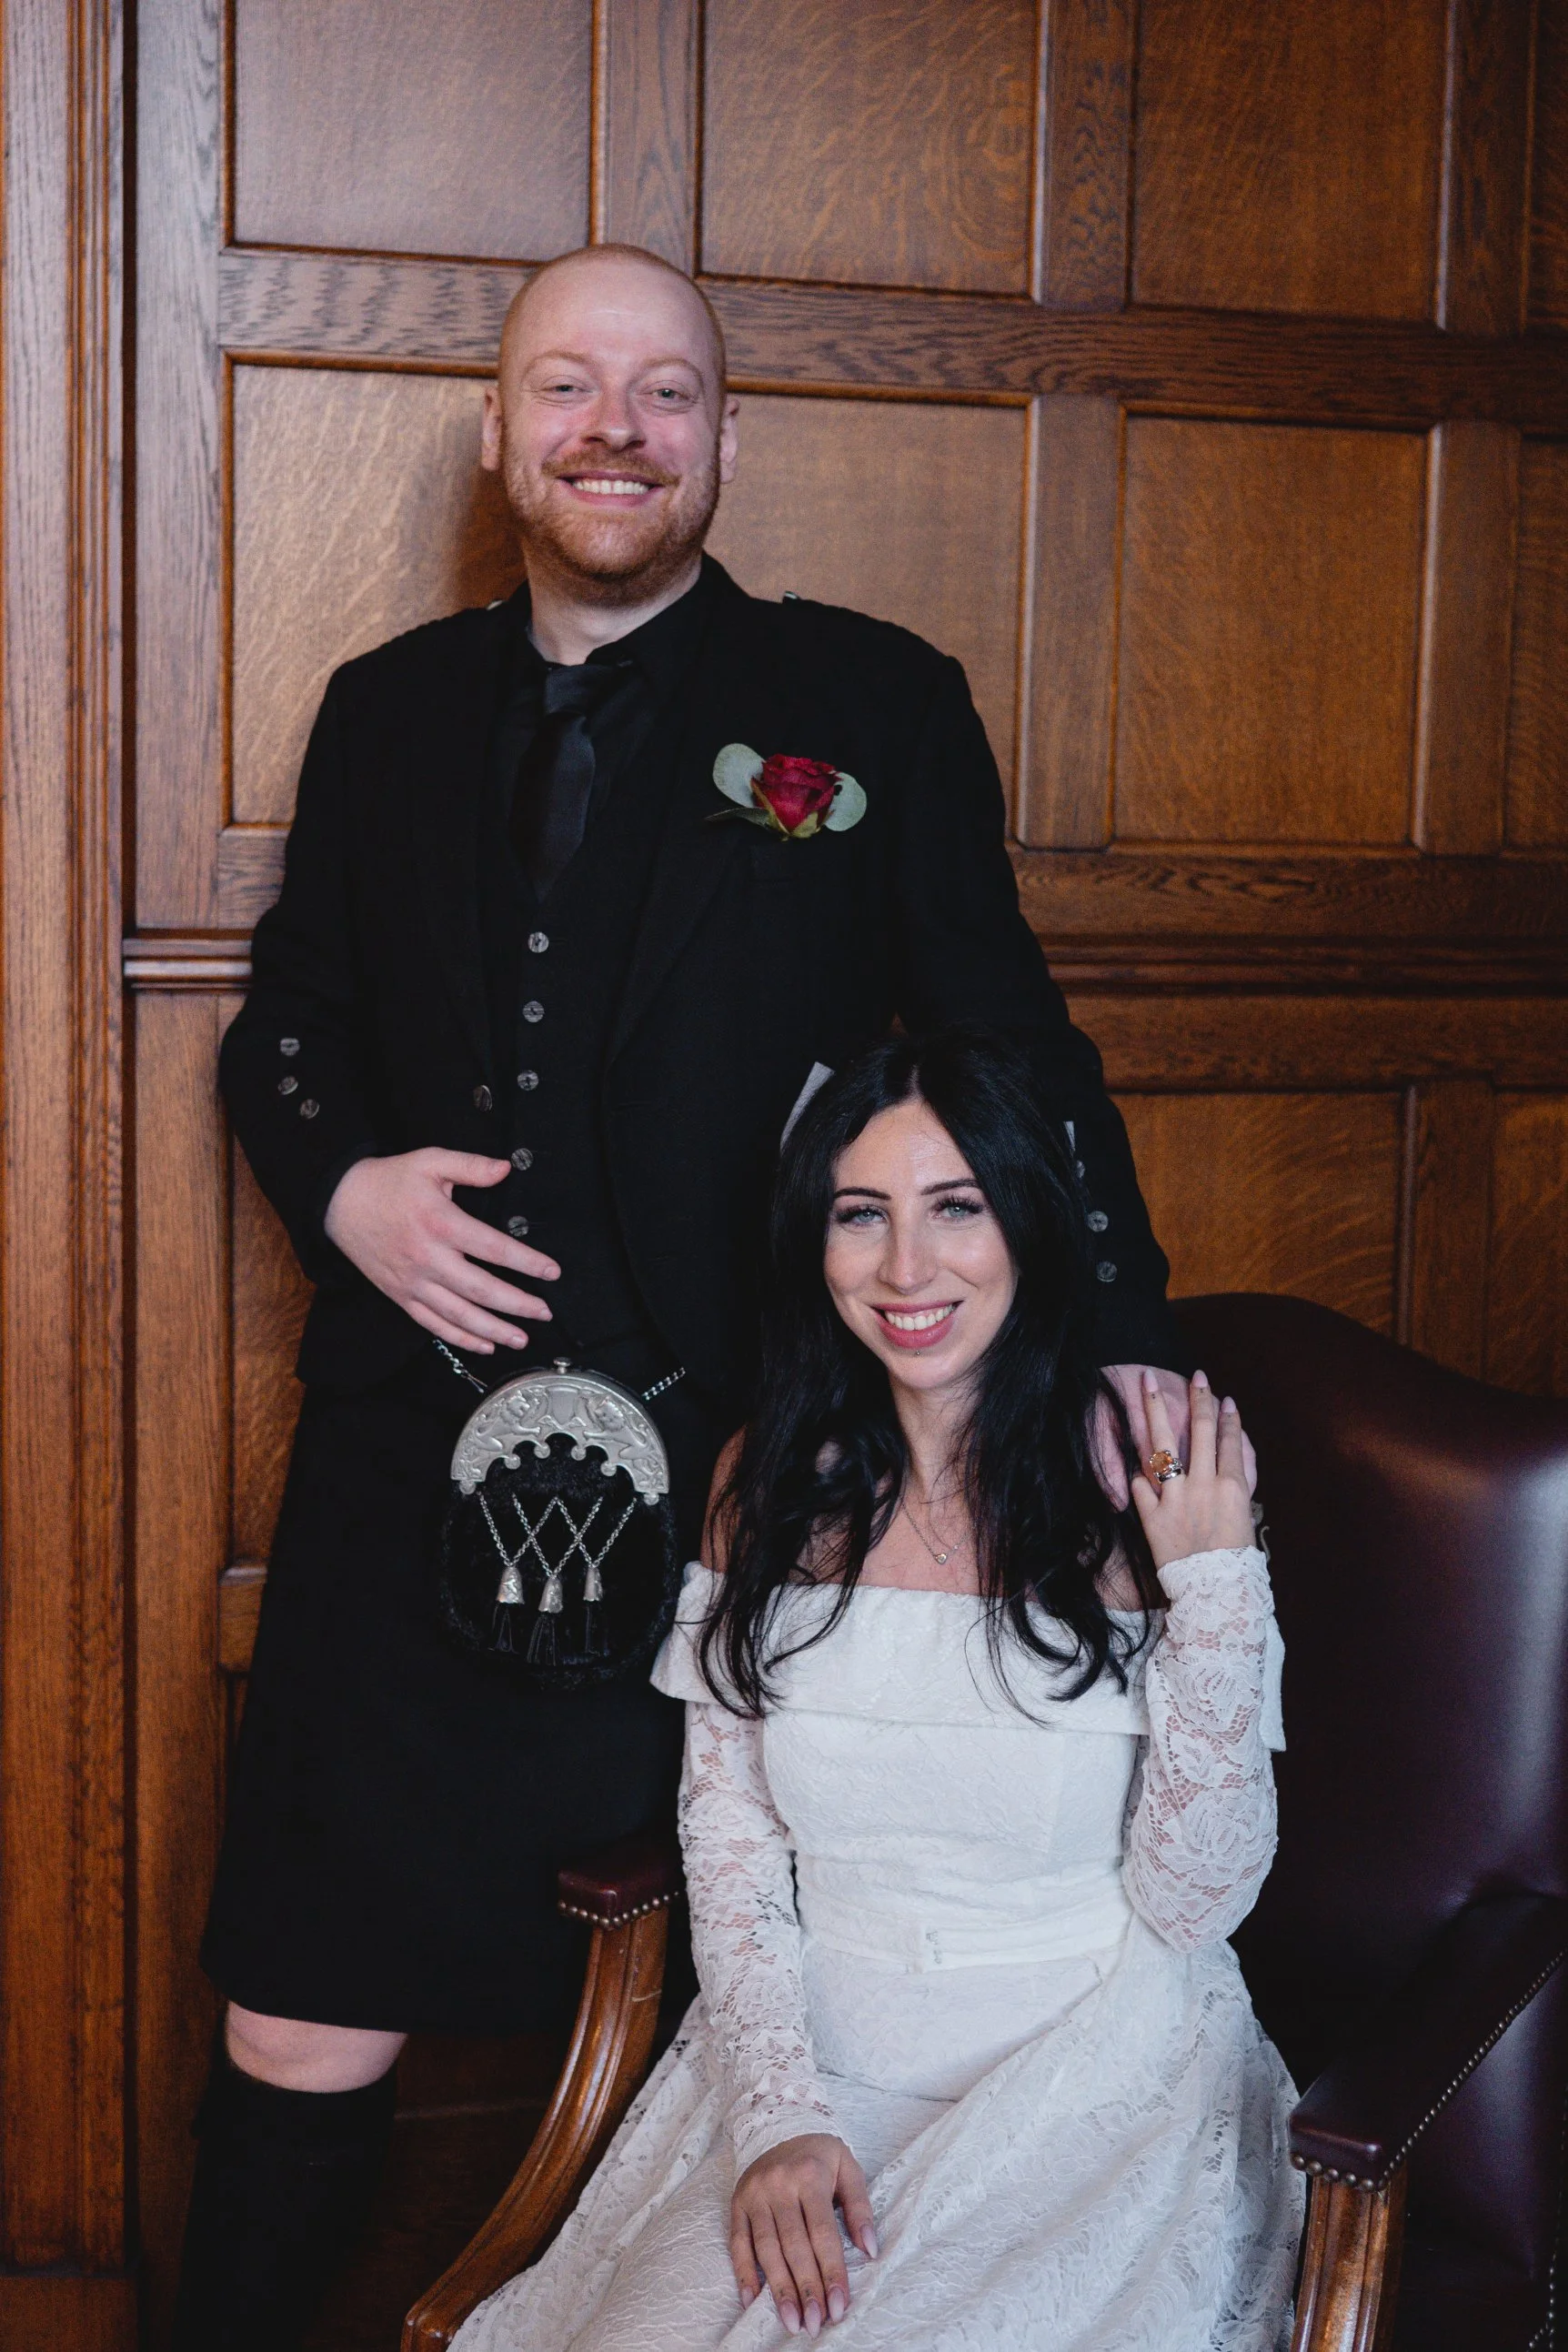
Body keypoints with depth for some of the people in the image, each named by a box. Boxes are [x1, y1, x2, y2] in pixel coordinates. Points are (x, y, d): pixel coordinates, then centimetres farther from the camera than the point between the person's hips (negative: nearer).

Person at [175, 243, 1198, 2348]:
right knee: (306, 2024, 6)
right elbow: (283, 1020, 19)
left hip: (730, 1475, -2)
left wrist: (1124, 1343, -7)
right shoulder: (389, 713, 12)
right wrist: (342, 1183, -2)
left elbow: (1010, 1050, 3)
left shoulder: (874, 706, 2)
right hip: (412, 1457, 3)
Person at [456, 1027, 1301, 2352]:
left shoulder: (1150, 1490, -8)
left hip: (1093, 2089, -3)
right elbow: (728, 1840, 5)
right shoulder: (774, 1483, 3)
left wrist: (1214, 1587, -19)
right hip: (818, 2067, 3)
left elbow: (1194, 1904, -8)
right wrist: (775, 2114, -9)